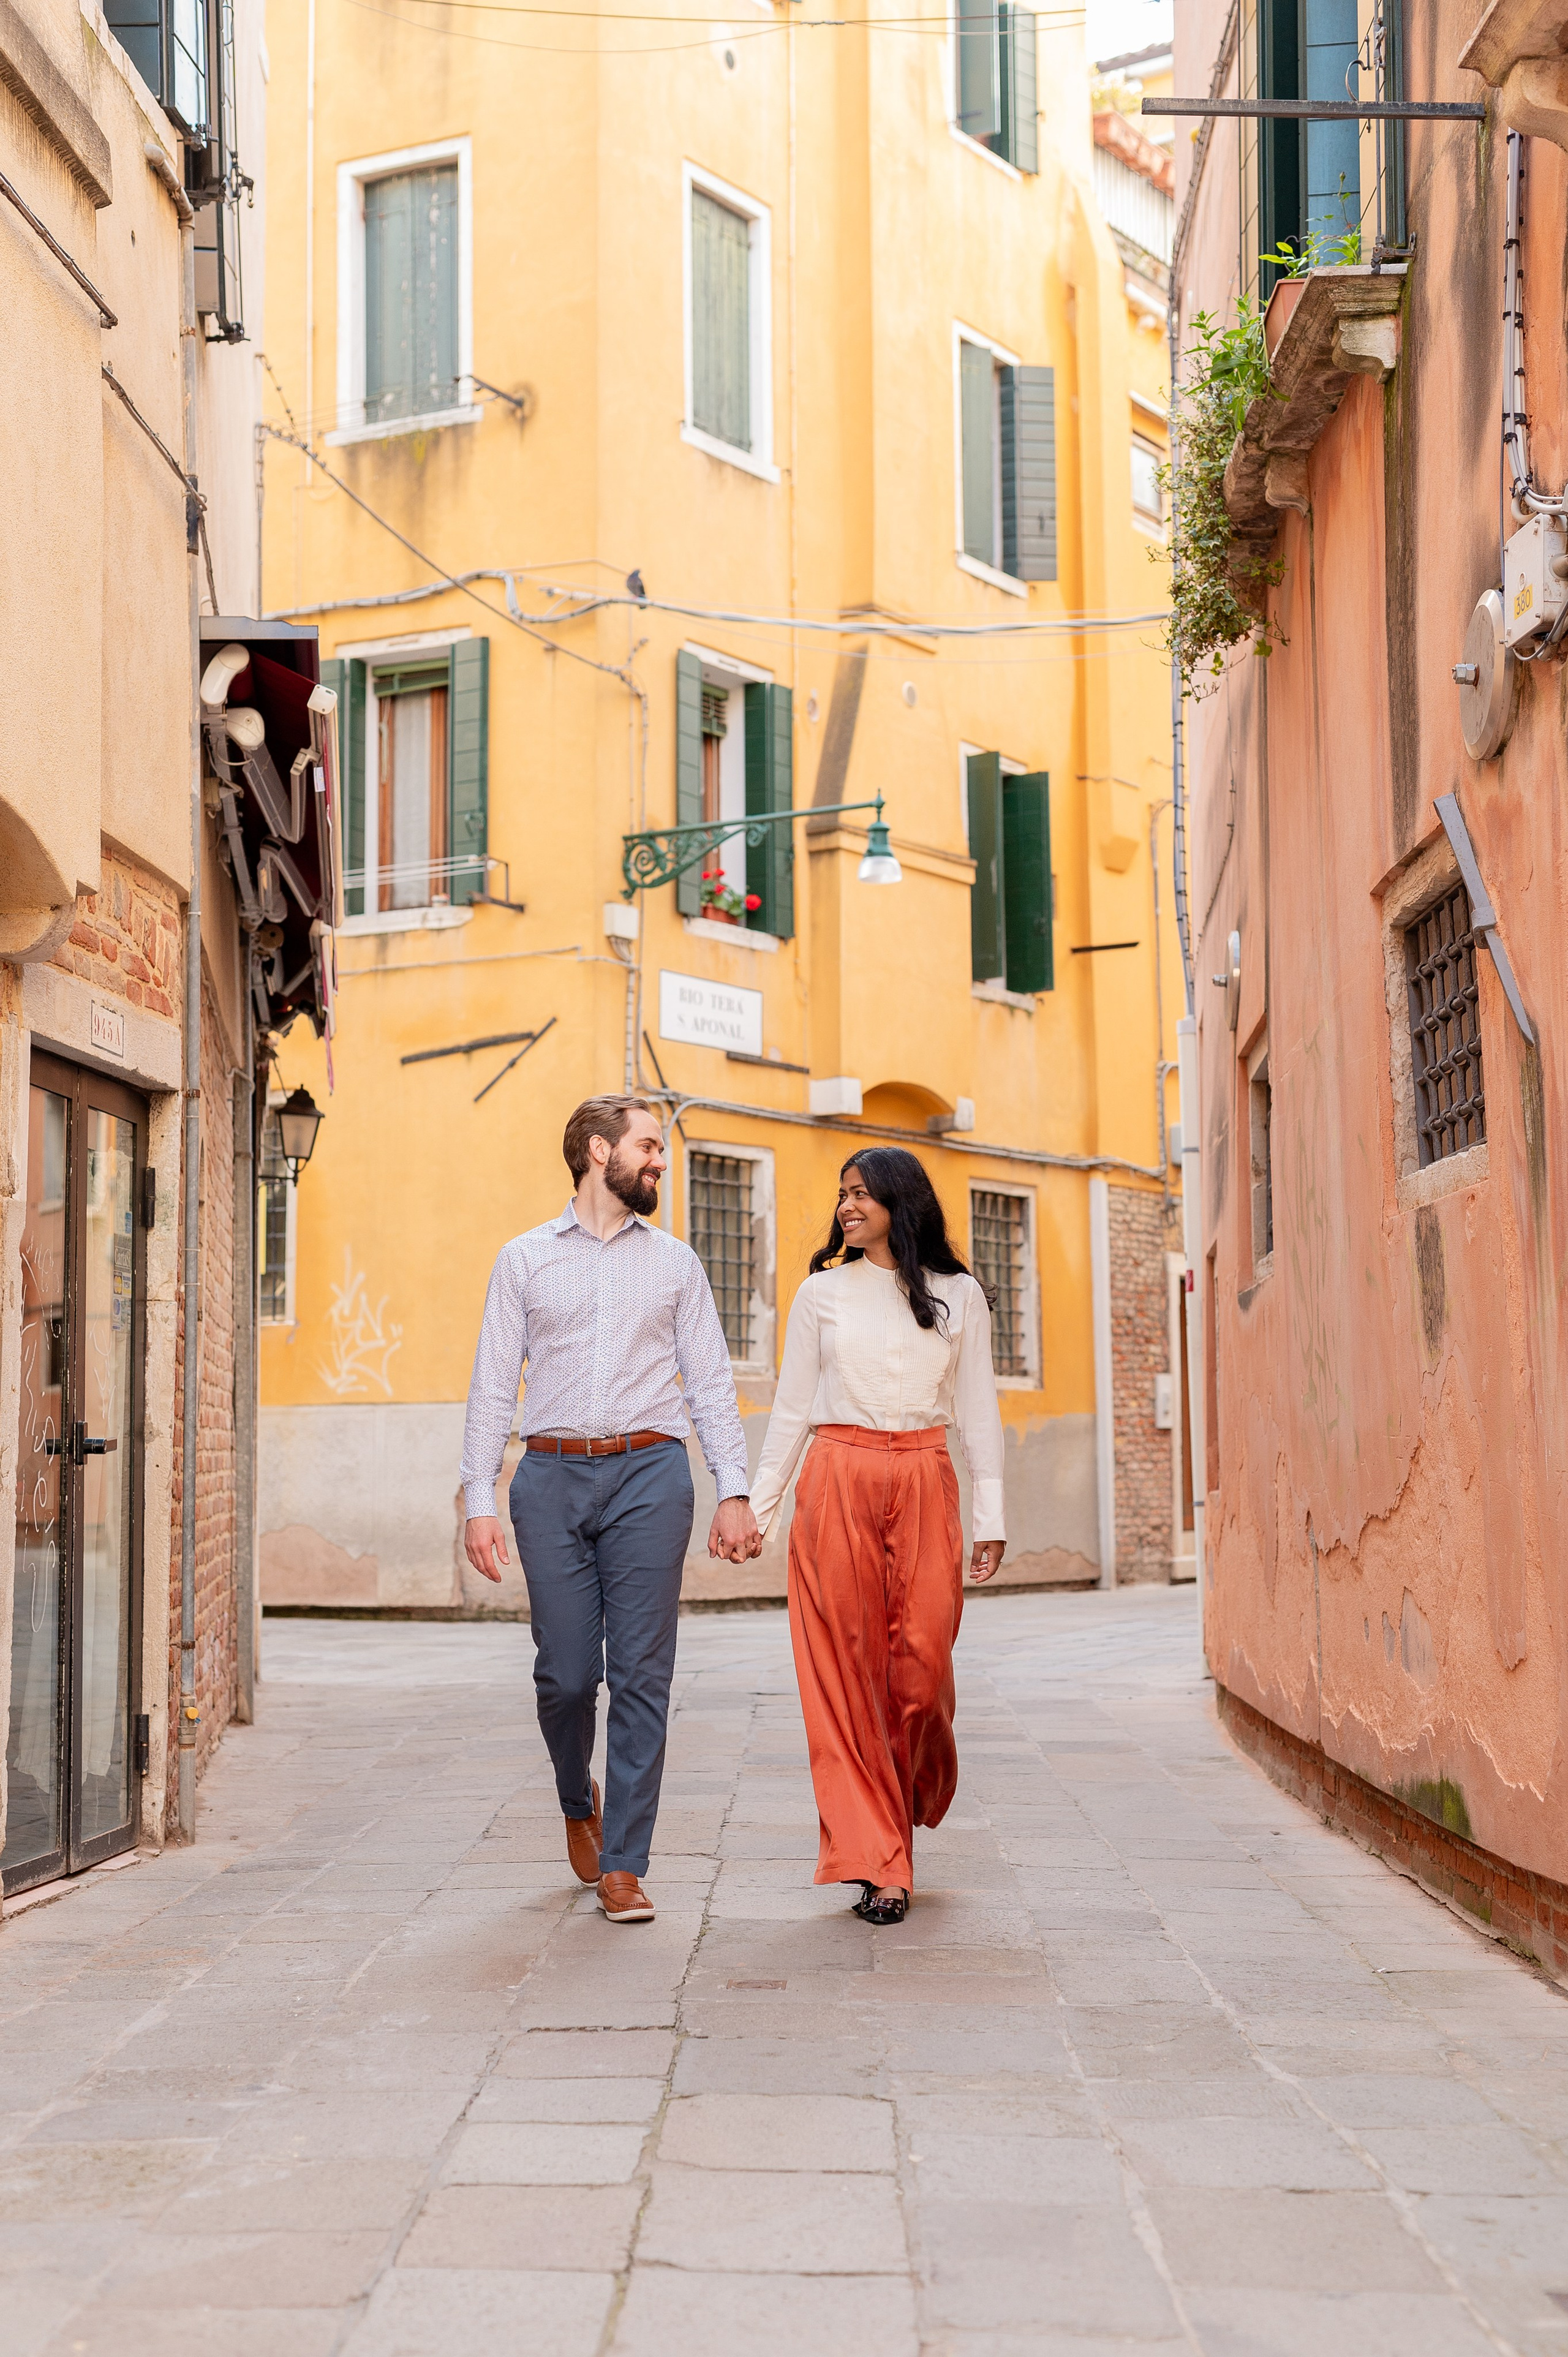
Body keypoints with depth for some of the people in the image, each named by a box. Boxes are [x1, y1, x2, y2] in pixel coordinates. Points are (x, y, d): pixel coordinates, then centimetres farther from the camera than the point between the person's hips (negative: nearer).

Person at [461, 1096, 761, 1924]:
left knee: (641, 1673, -4)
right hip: (552, 1475, 0)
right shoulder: (524, 1259, 10)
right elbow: (493, 1387, 7)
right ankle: (579, 1801, 31)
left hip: (648, 1471, 1)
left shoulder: (674, 1263, 13)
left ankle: (624, 1865, 3)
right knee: (565, 1672, 1)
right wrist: (480, 1501, -2)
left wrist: (734, 1492, 0)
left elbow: (711, 1383, 10)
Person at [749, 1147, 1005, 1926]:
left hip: (924, 1487, 0)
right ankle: (878, 1862, 1)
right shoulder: (822, 1293, 9)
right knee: (845, 1669, -4)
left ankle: (912, 1799, 26)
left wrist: (991, 1514, 4)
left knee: (922, 1664, -6)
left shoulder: (958, 1296, 9)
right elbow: (792, 1409, 11)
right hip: (838, 1483, 0)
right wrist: (756, 1507, 7)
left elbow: (977, 1411, 10)